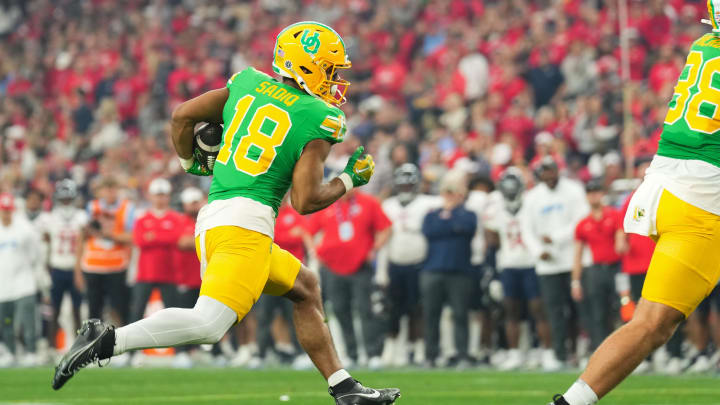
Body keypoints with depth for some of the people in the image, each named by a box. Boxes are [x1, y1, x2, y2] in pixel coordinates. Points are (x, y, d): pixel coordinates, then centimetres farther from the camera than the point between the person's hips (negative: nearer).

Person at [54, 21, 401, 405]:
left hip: (211, 217, 9)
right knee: (210, 323, -19)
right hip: (246, 219, -9)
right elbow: (305, 201, -7)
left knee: (305, 288, 22)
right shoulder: (318, 119, -3)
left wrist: (190, 163, 32)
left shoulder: (248, 84, 15)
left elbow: (182, 117, 15)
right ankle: (107, 341, -26)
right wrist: (350, 179, 10)